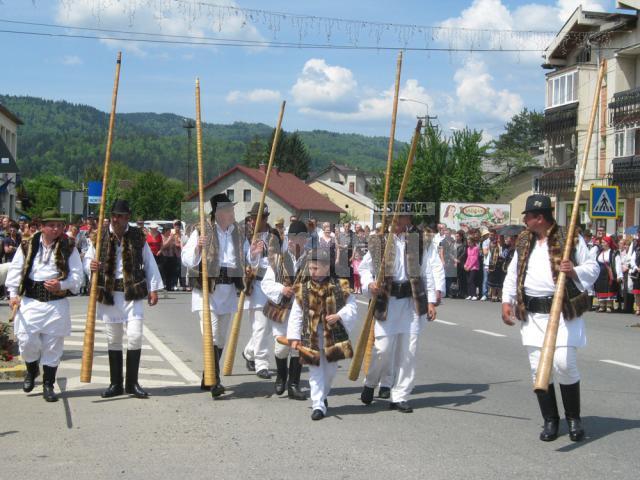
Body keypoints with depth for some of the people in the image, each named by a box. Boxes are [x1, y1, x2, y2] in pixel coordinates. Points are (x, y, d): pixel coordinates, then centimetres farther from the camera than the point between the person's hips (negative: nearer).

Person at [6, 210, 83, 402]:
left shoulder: (68, 249, 3)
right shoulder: (27, 246, 4)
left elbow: (76, 275, -1)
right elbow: (15, 270, 5)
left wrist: (61, 285, -18)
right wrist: (13, 293, -4)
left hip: (56, 303, 0)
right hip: (30, 301, 0)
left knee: (53, 346, 4)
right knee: (27, 340, -3)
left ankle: (48, 385, 16)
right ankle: (31, 371, 29)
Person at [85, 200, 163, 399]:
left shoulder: (138, 237, 1)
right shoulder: (100, 237, 1)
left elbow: (149, 263, 6)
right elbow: (87, 259, 10)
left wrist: (153, 289, 3)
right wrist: (91, 266, -14)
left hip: (133, 293, -1)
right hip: (108, 294, 1)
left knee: (135, 336, -9)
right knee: (113, 340, 7)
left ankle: (132, 383, 3)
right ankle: (115, 384, 16)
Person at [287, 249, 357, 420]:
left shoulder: (340, 287, -3)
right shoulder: (303, 289, 1)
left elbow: (352, 308, 0)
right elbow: (295, 316, 3)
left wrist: (339, 316, -19)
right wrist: (294, 337, -2)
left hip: (333, 335, 0)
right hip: (311, 337, 0)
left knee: (330, 370, 12)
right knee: (316, 372, -1)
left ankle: (322, 396, 35)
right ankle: (318, 405, 0)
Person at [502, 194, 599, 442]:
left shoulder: (571, 239, -2)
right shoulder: (524, 242, 13)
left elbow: (593, 268, 2)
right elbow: (513, 273, 19)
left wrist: (575, 272, -18)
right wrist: (507, 300, 10)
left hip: (564, 312, -5)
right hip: (533, 314, 5)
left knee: (564, 363, -11)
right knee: (538, 367, 2)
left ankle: (574, 419, 8)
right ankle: (550, 420, 14)